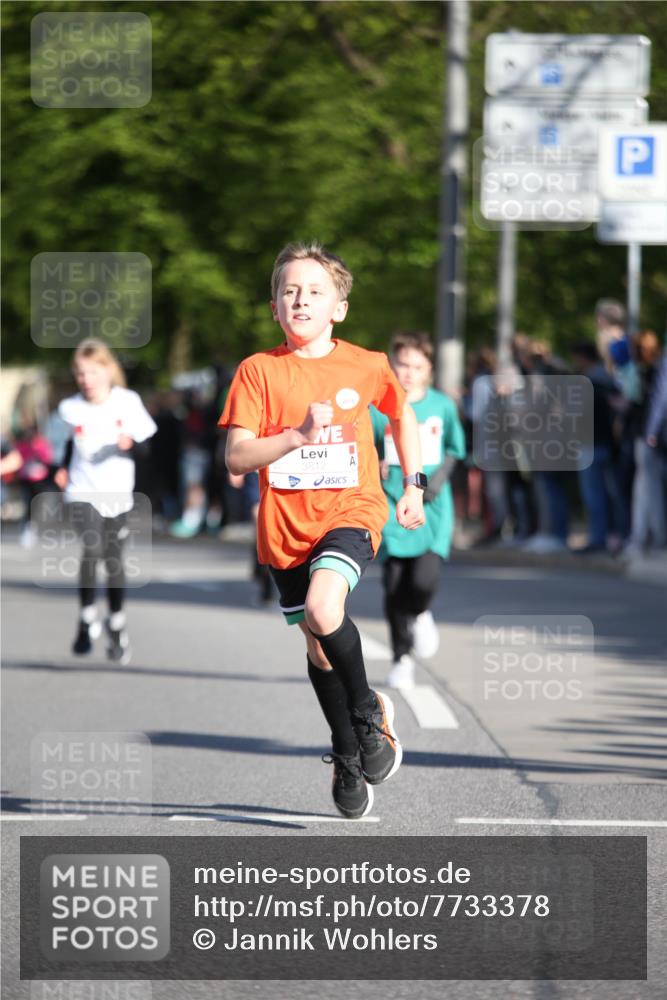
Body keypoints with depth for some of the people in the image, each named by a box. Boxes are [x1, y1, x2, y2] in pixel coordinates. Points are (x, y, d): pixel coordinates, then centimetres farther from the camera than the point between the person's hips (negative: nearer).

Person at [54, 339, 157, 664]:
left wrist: (131, 443, -20)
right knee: (92, 547, -23)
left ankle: (117, 628, 27)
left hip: (118, 494, 1)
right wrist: (63, 468, 6)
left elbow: (150, 440, -1)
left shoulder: (128, 402, -8)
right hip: (82, 493, -1)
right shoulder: (70, 408, -5)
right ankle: (87, 618, -9)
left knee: (113, 560, 9)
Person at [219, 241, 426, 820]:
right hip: (286, 525, 2)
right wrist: (298, 435, -23)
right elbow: (236, 458, -11)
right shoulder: (259, 371, -3)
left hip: (350, 511, -2)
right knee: (318, 646, 11)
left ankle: (369, 711, -4)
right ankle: (348, 757, 31)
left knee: (323, 610, -29)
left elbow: (402, 416, 21)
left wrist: (413, 486, 16)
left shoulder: (366, 366, 0)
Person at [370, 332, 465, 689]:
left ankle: (420, 615, 19)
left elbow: (454, 449, 16)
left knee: (424, 581, -17)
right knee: (394, 587, -2)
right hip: (392, 509, 0)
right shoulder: (377, 409, -1)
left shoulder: (443, 406, 4)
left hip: (432, 509, 0)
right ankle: (401, 660, 18)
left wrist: (440, 476, -1)